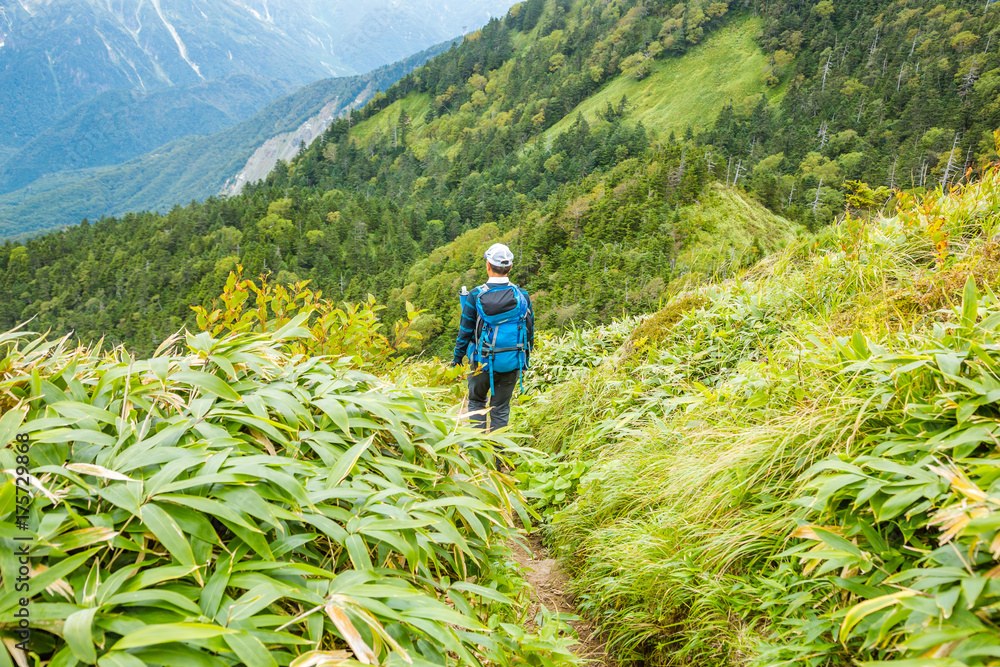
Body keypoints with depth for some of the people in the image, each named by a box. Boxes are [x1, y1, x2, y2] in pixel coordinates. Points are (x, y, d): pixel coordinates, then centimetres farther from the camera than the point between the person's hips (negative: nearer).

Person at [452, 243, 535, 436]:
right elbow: (529, 331, 3)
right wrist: (524, 360, 17)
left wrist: (458, 356, 10)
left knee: (476, 401, 21)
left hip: (484, 362, -1)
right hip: (512, 363, 1)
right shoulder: (522, 296, -5)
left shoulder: (476, 296, -12)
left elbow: (465, 330, -5)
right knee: (501, 408, 14)